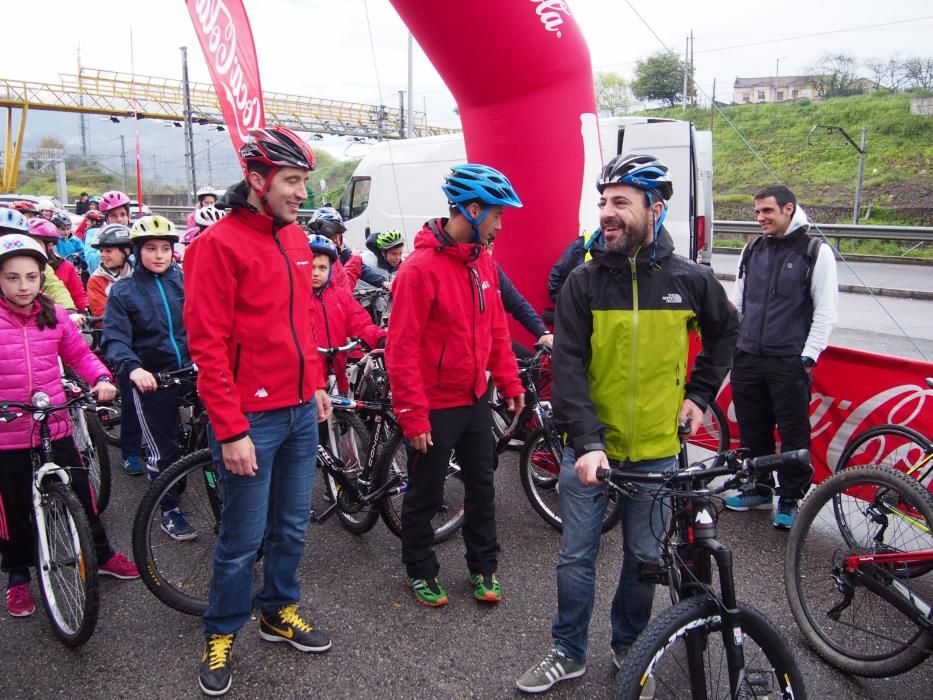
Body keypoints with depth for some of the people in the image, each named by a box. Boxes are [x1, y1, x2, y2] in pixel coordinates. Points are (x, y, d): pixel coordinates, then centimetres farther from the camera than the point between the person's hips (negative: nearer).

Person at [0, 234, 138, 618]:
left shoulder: (54, 315, 0)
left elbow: (79, 353, 9)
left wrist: (101, 378, -9)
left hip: (55, 428, 2)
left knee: (81, 495, 14)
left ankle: (102, 555, 35)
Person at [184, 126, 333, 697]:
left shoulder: (296, 238, 8)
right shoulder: (219, 243, -14)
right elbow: (208, 345, -16)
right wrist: (231, 431, -17)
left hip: (300, 411, 7)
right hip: (250, 417, -7)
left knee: (292, 525, 18)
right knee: (244, 537, 6)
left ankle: (279, 611, 38)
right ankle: (221, 634, 29)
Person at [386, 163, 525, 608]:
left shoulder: (482, 261, 3)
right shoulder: (421, 268, -21)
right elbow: (402, 350, -20)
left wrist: (509, 382, 11)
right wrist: (413, 415, -19)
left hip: (474, 400, 7)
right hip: (434, 407, -7)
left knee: (482, 485, 18)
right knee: (425, 495, 11)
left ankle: (484, 567, 35)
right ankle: (420, 570, 32)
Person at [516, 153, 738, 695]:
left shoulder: (691, 279, -5)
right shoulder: (584, 281, -9)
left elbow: (726, 332, 16)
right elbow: (569, 367, -14)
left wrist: (700, 393, 9)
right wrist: (586, 441, -24)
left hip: (656, 450, 1)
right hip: (589, 447, -1)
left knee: (644, 557, 15)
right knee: (577, 557, 8)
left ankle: (629, 647, 38)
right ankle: (569, 653, 29)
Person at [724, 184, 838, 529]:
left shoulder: (816, 252, -3)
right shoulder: (751, 251, 12)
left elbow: (825, 312, -5)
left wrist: (808, 357, -10)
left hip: (790, 363, -5)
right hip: (747, 359, 5)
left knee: (793, 434, 2)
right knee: (753, 430, 12)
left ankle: (789, 499, 16)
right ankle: (759, 489, 28)